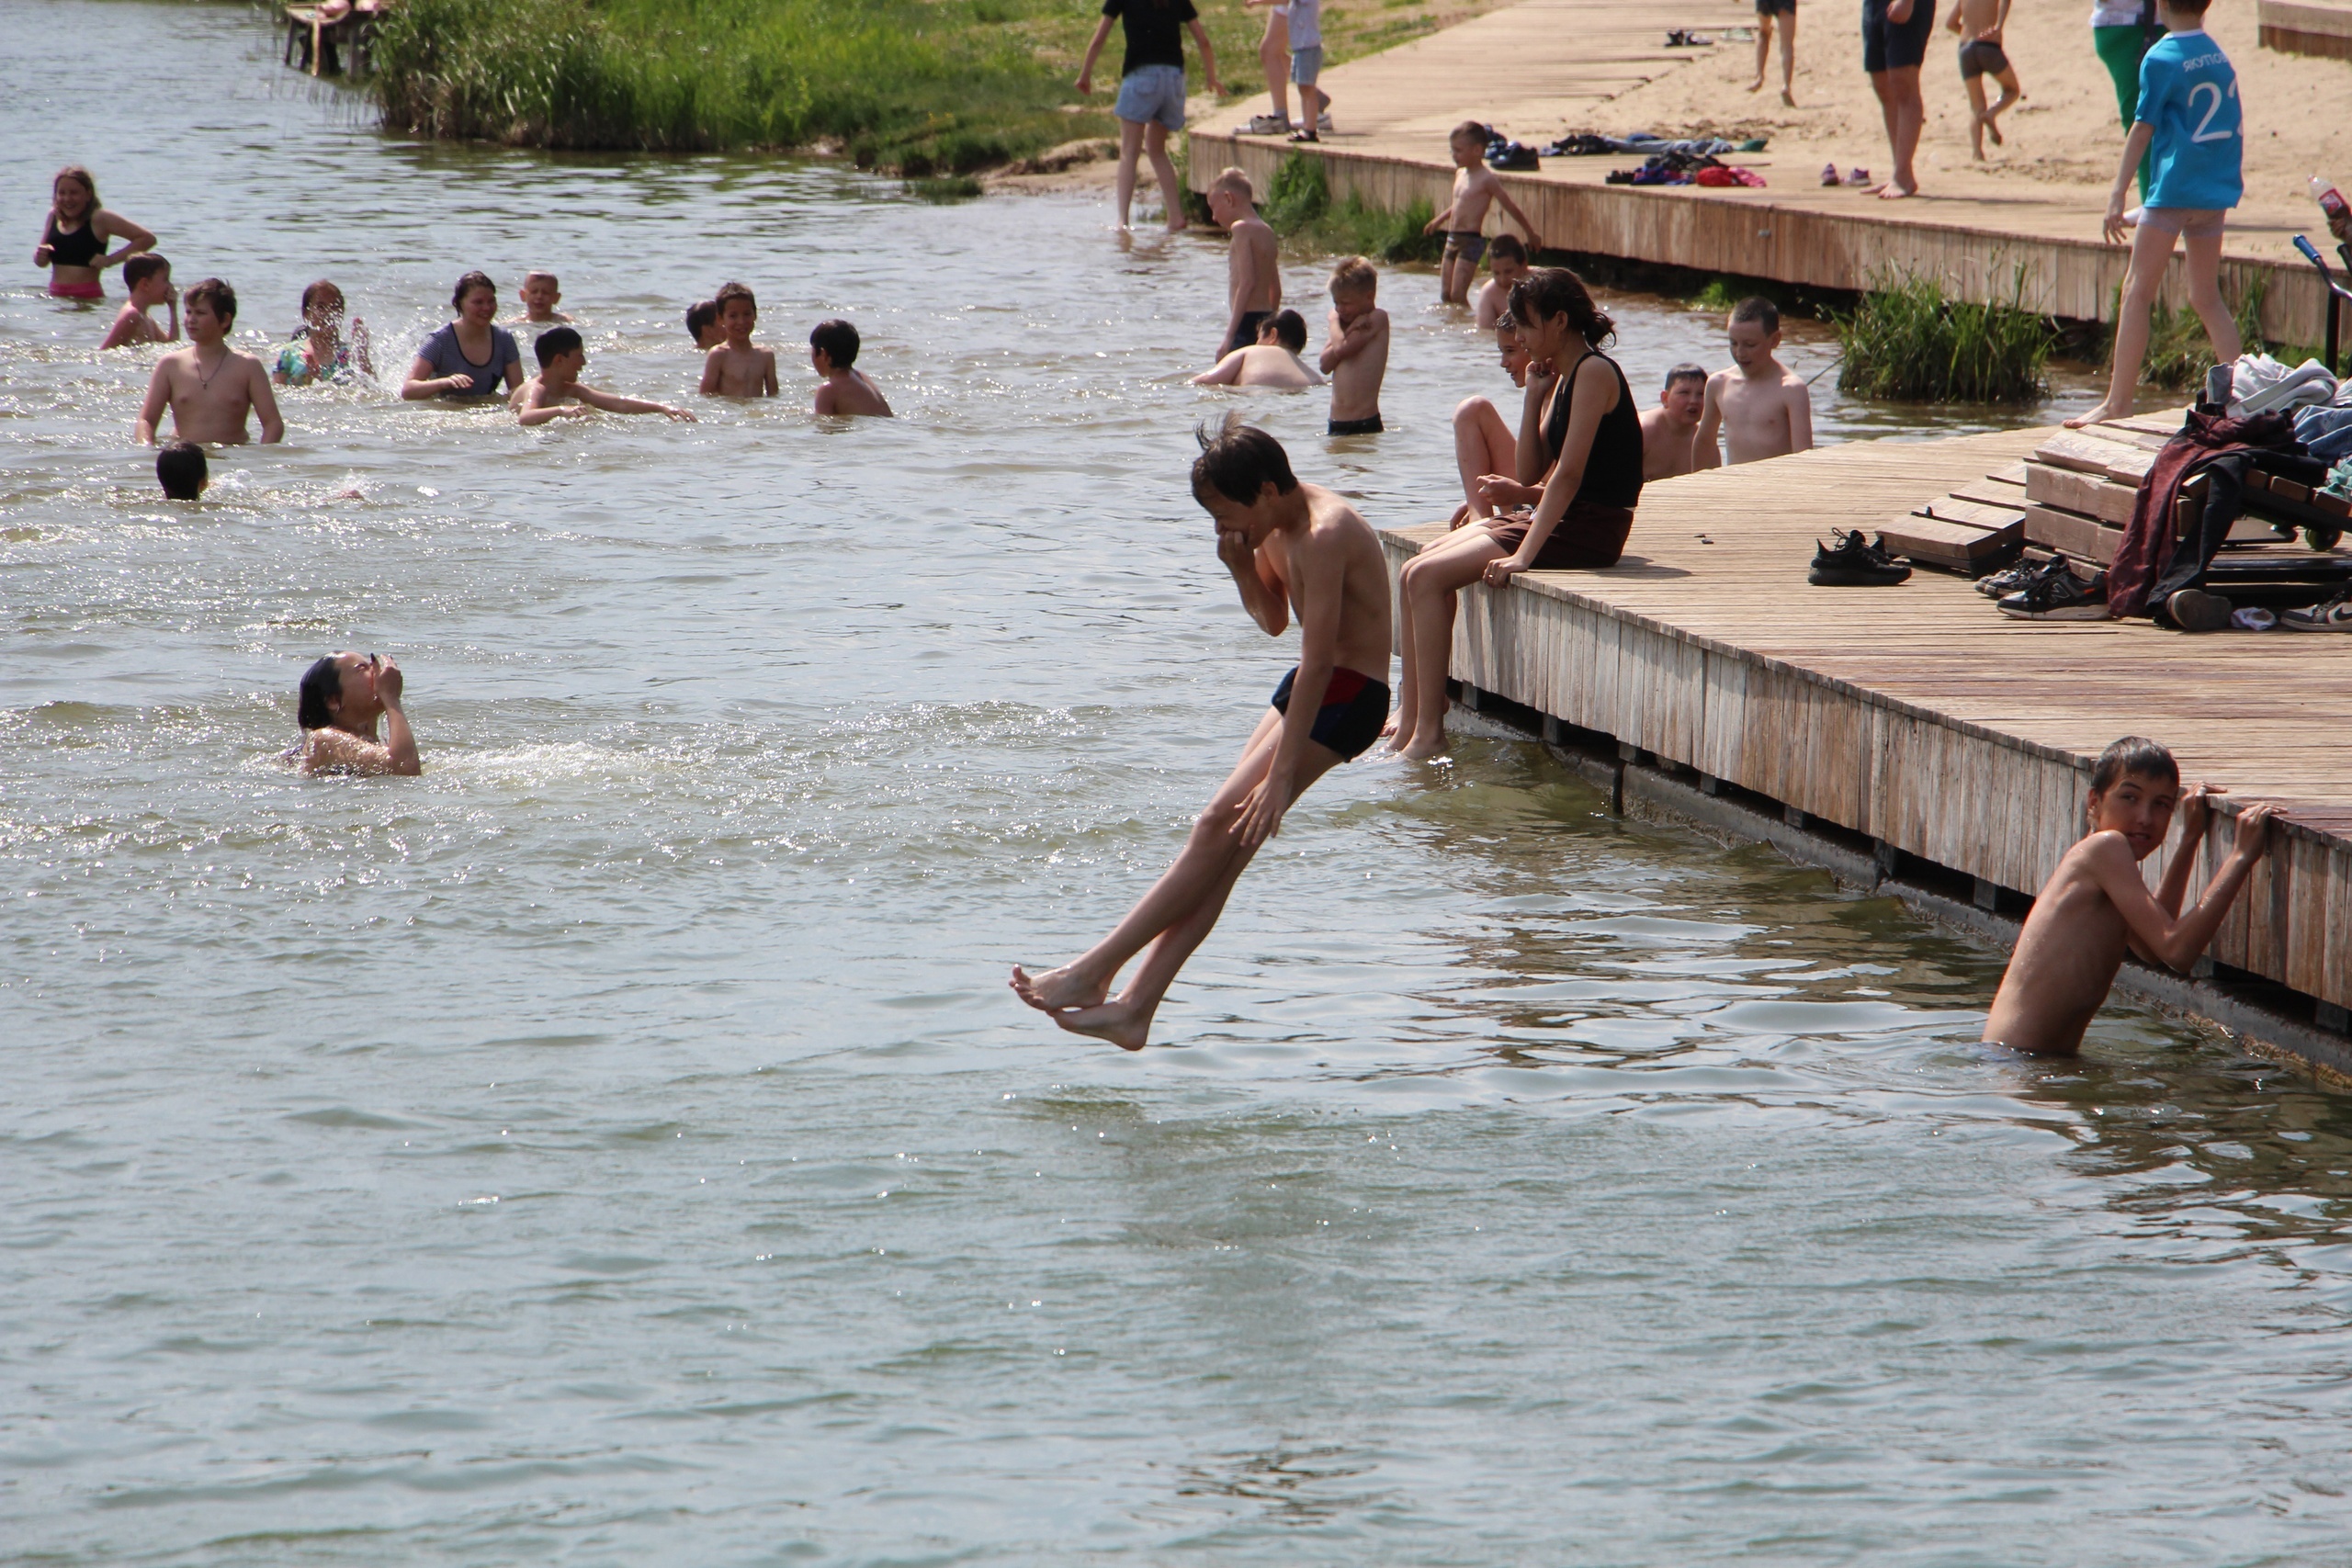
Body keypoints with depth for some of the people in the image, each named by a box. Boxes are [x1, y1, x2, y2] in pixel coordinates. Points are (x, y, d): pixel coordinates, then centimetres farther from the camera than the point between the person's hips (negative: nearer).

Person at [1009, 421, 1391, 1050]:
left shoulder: (1324, 536, -23)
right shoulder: (1277, 530, 8)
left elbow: (1318, 660, -26)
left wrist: (1281, 773, -28)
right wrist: (1242, 567, -2)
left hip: (1347, 695, -10)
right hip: (1311, 687, 10)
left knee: (1219, 828, -14)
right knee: (1222, 843, 1)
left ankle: (1092, 973, -13)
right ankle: (1134, 1008, -2)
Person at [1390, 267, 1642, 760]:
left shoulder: (1594, 372, -14)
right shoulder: (1562, 380, 16)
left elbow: (1569, 472, -21)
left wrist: (1524, 555, -25)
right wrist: (1534, 397, 6)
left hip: (1587, 531, -10)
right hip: (1556, 517, 10)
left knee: (1428, 577, -18)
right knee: (1413, 573, 0)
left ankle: (1428, 733, -16)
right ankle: (1409, 722, -3)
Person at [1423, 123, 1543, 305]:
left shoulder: (1486, 179, -11)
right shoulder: (1460, 173, 12)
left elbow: (1510, 206, -7)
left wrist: (1531, 233, -3)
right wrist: (1438, 220, 38)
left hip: (1471, 241, -8)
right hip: (1453, 239, 8)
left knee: (1457, 294, -15)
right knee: (1445, 295, 7)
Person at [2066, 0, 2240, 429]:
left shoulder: (2160, 59, -9)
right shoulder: (2219, 56, 9)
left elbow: (2142, 130, -11)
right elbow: (2235, 126, 14)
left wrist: (2117, 196, -10)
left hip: (2173, 189, -6)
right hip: (2216, 193, 6)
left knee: (2137, 292, -4)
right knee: (2206, 298, 15)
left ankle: (2118, 402, -7)